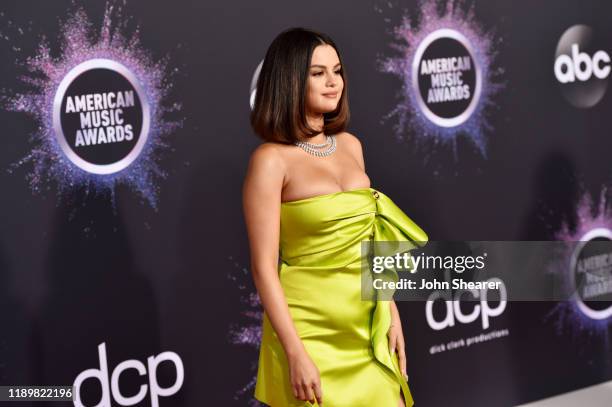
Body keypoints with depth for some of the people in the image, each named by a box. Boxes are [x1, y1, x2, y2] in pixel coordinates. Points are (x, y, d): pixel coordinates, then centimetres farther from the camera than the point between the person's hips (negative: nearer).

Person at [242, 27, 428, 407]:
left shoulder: (350, 145, 7)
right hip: (309, 328, -6)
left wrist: (391, 312, 8)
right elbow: (264, 267, -15)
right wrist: (295, 355, -18)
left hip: (365, 325, 6)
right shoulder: (271, 160, -12)